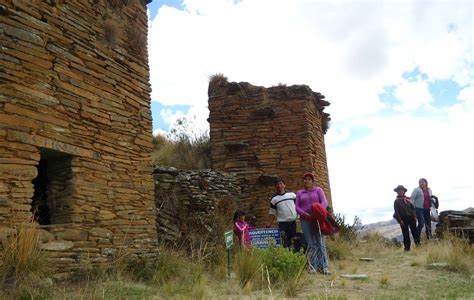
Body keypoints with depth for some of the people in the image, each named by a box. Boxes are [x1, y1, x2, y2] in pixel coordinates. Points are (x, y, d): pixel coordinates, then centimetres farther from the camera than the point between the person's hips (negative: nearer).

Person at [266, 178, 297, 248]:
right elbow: (272, 212, 5)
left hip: (293, 221, 2)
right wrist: (270, 223, -3)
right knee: (285, 242, -7)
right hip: (282, 223, -2)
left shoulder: (292, 194, 6)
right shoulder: (274, 199, 3)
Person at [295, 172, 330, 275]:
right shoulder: (299, 193, 15)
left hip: (318, 219, -1)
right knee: (311, 244, -2)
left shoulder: (318, 190, 11)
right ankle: (313, 267, -1)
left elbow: (324, 202, 0)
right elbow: (297, 207, 9)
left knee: (321, 243, -6)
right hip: (305, 220, 1)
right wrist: (305, 214, -11)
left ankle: (324, 267, -6)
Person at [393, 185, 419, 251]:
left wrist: (414, 216, -1)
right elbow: (396, 211, -5)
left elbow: (412, 208, 9)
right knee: (406, 234, 1)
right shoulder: (396, 201, 0)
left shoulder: (408, 199, 9)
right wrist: (400, 220, -12)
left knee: (414, 231, 5)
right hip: (403, 219, -3)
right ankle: (407, 247, 8)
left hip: (411, 218, 3)